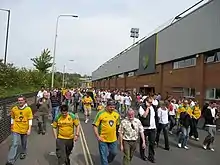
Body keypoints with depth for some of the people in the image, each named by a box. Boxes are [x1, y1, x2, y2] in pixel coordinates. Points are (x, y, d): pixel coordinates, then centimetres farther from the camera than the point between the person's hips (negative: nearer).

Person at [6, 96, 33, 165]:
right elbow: (12, 118, 10)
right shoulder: (14, 109, -5)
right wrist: (12, 126, 14)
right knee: (15, 144, -7)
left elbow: (30, 120, -8)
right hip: (16, 129, 0)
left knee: (24, 143, 18)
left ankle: (23, 153, 44)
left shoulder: (28, 109, -10)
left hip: (25, 130, 0)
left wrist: (29, 129, -10)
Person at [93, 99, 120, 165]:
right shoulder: (101, 113, -15)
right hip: (103, 139, -4)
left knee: (114, 153, 18)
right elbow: (95, 125, -12)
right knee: (104, 155, 6)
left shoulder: (116, 114, -2)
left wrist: (116, 133, 10)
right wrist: (97, 136, -17)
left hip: (113, 139, 4)